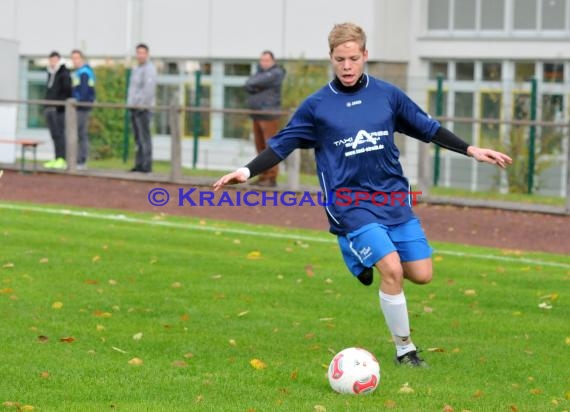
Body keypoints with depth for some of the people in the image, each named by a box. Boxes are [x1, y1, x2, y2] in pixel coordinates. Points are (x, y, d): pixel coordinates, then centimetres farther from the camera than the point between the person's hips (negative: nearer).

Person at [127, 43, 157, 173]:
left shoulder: (149, 69, -9)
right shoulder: (136, 69, 20)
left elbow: (149, 89, -18)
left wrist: (142, 104, -20)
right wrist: (130, 103, 16)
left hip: (143, 109, -9)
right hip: (134, 108, 9)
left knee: (144, 137, -10)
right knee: (138, 138, 10)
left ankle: (146, 165, -10)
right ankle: (139, 164, 13)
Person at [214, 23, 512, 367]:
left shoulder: (387, 94, 3)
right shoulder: (317, 105, -3)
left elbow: (427, 128, 12)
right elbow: (282, 145, 1)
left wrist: (472, 150, 9)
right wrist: (247, 171, -13)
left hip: (393, 197, 4)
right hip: (350, 204, -4)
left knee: (421, 274, -2)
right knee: (392, 270, -20)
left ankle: (372, 259, 29)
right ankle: (404, 349, -2)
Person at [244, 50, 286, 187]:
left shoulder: (276, 73, -7)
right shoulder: (261, 72, 19)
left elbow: (259, 82, -20)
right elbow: (248, 85, 5)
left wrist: (252, 84, -1)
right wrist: (255, 88, -13)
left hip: (269, 115, -9)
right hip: (257, 115, 9)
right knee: (260, 147, 8)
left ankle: (272, 178, -11)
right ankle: (264, 176, 12)